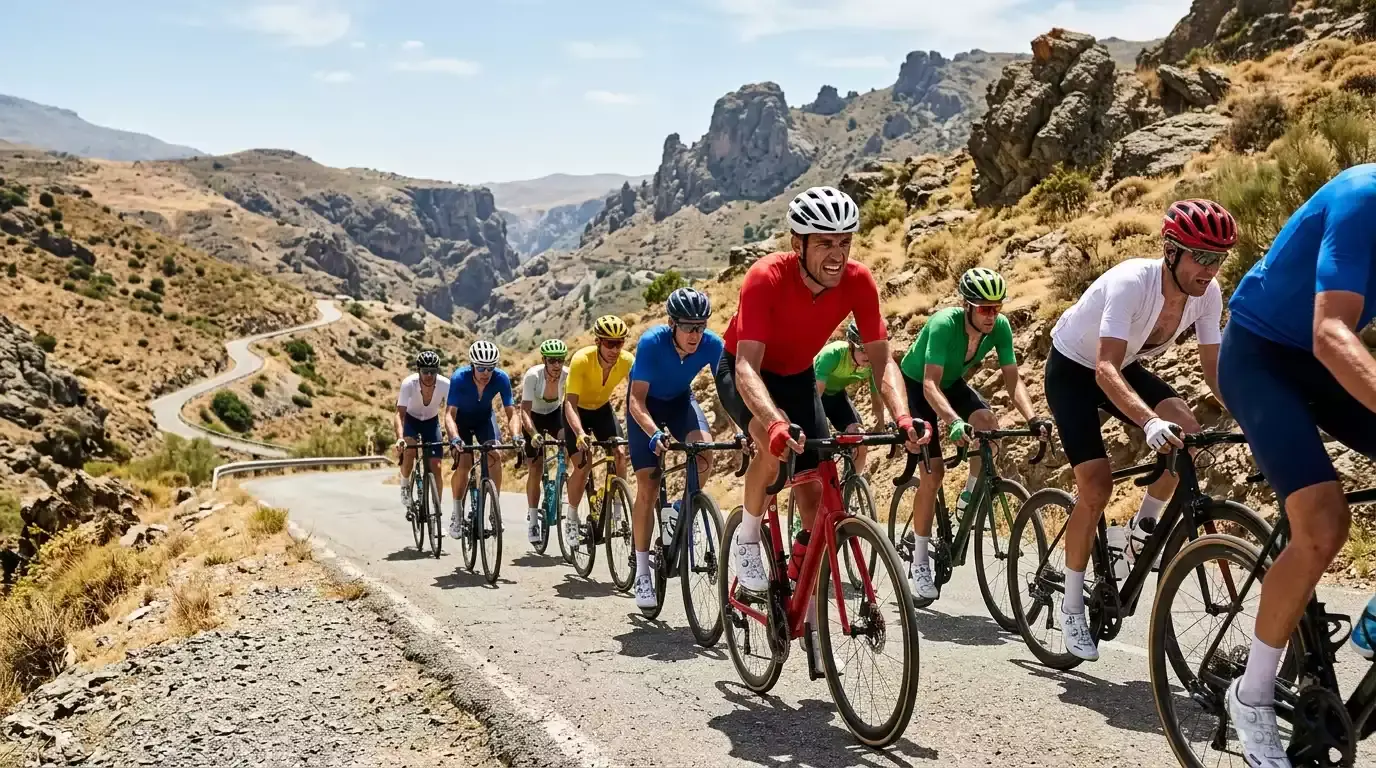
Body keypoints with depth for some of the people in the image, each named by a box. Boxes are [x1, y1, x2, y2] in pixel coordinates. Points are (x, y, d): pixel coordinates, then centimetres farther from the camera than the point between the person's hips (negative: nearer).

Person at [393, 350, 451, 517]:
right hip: (411, 419, -1)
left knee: (435, 466, -8)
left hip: (431, 421, 1)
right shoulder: (409, 383, -32)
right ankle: (405, 487, -3)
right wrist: (400, 438, -51)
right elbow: (400, 413, -35)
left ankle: (437, 509, 3)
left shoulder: (445, 385, -30)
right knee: (409, 449, -30)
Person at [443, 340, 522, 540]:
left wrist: (516, 435, -45)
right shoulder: (459, 378, -34)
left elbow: (511, 412, -27)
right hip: (461, 418, -2)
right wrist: (454, 437, -55)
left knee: (495, 456, -21)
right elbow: (449, 414, -37)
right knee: (464, 464, -17)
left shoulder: (501, 378, -28)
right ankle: (457, 515, 0)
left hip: (485, 417, 2)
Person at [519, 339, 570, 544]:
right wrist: (533, 434, -50)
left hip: (555, 414, 2)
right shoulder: (533, 376, -31)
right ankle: (533, 520, 8)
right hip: (534, 417, -1)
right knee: (534, 469, -4)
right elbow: (525, 410, -34)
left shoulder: (568, 375, -26)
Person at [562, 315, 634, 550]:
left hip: (602, 409, 3)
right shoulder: (581, 360, -34)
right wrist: (580, 434, -54)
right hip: (578, 410, -3)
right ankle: (571, 518, 3)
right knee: (582, 465, -16)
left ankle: (617, 511, -1)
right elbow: (570, 402, -39)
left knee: (620, 454, -18)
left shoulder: (627, 361, -26)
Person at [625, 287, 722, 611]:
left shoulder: (712, 344, -26)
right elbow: (636, 399, -35)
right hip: (647, 404, -2)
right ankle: (642, 571, 2)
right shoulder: (651, 342, -34)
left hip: (680, 400, 3)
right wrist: (654, 434, -52)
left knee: (705, 450, -28)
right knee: (648, 489, -8)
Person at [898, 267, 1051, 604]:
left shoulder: (1000, 327, -21)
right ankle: (919, 564, -4)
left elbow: (1012, 379, -20)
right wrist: (953, 421, -59)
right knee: (933, 472, -14)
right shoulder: (943, 324, -35)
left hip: (952, 382, 5)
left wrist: (1032, 418, -37)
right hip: (915, 385, -4)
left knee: (988, 422, -28)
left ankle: (969, 498, -3)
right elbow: (930, 384, -43)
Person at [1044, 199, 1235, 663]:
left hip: (1124, 367, 5)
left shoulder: (1207, 293, -17)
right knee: (1096, 487, -14)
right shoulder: (1130, 283, -35)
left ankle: (1144, 529, 3)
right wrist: (1150, 421, -58)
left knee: (1186, 432, -22)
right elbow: (1105, 369, -44)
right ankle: (1072, 607, 1)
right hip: (1072, 369, -5)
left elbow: (1214, 369, -10)